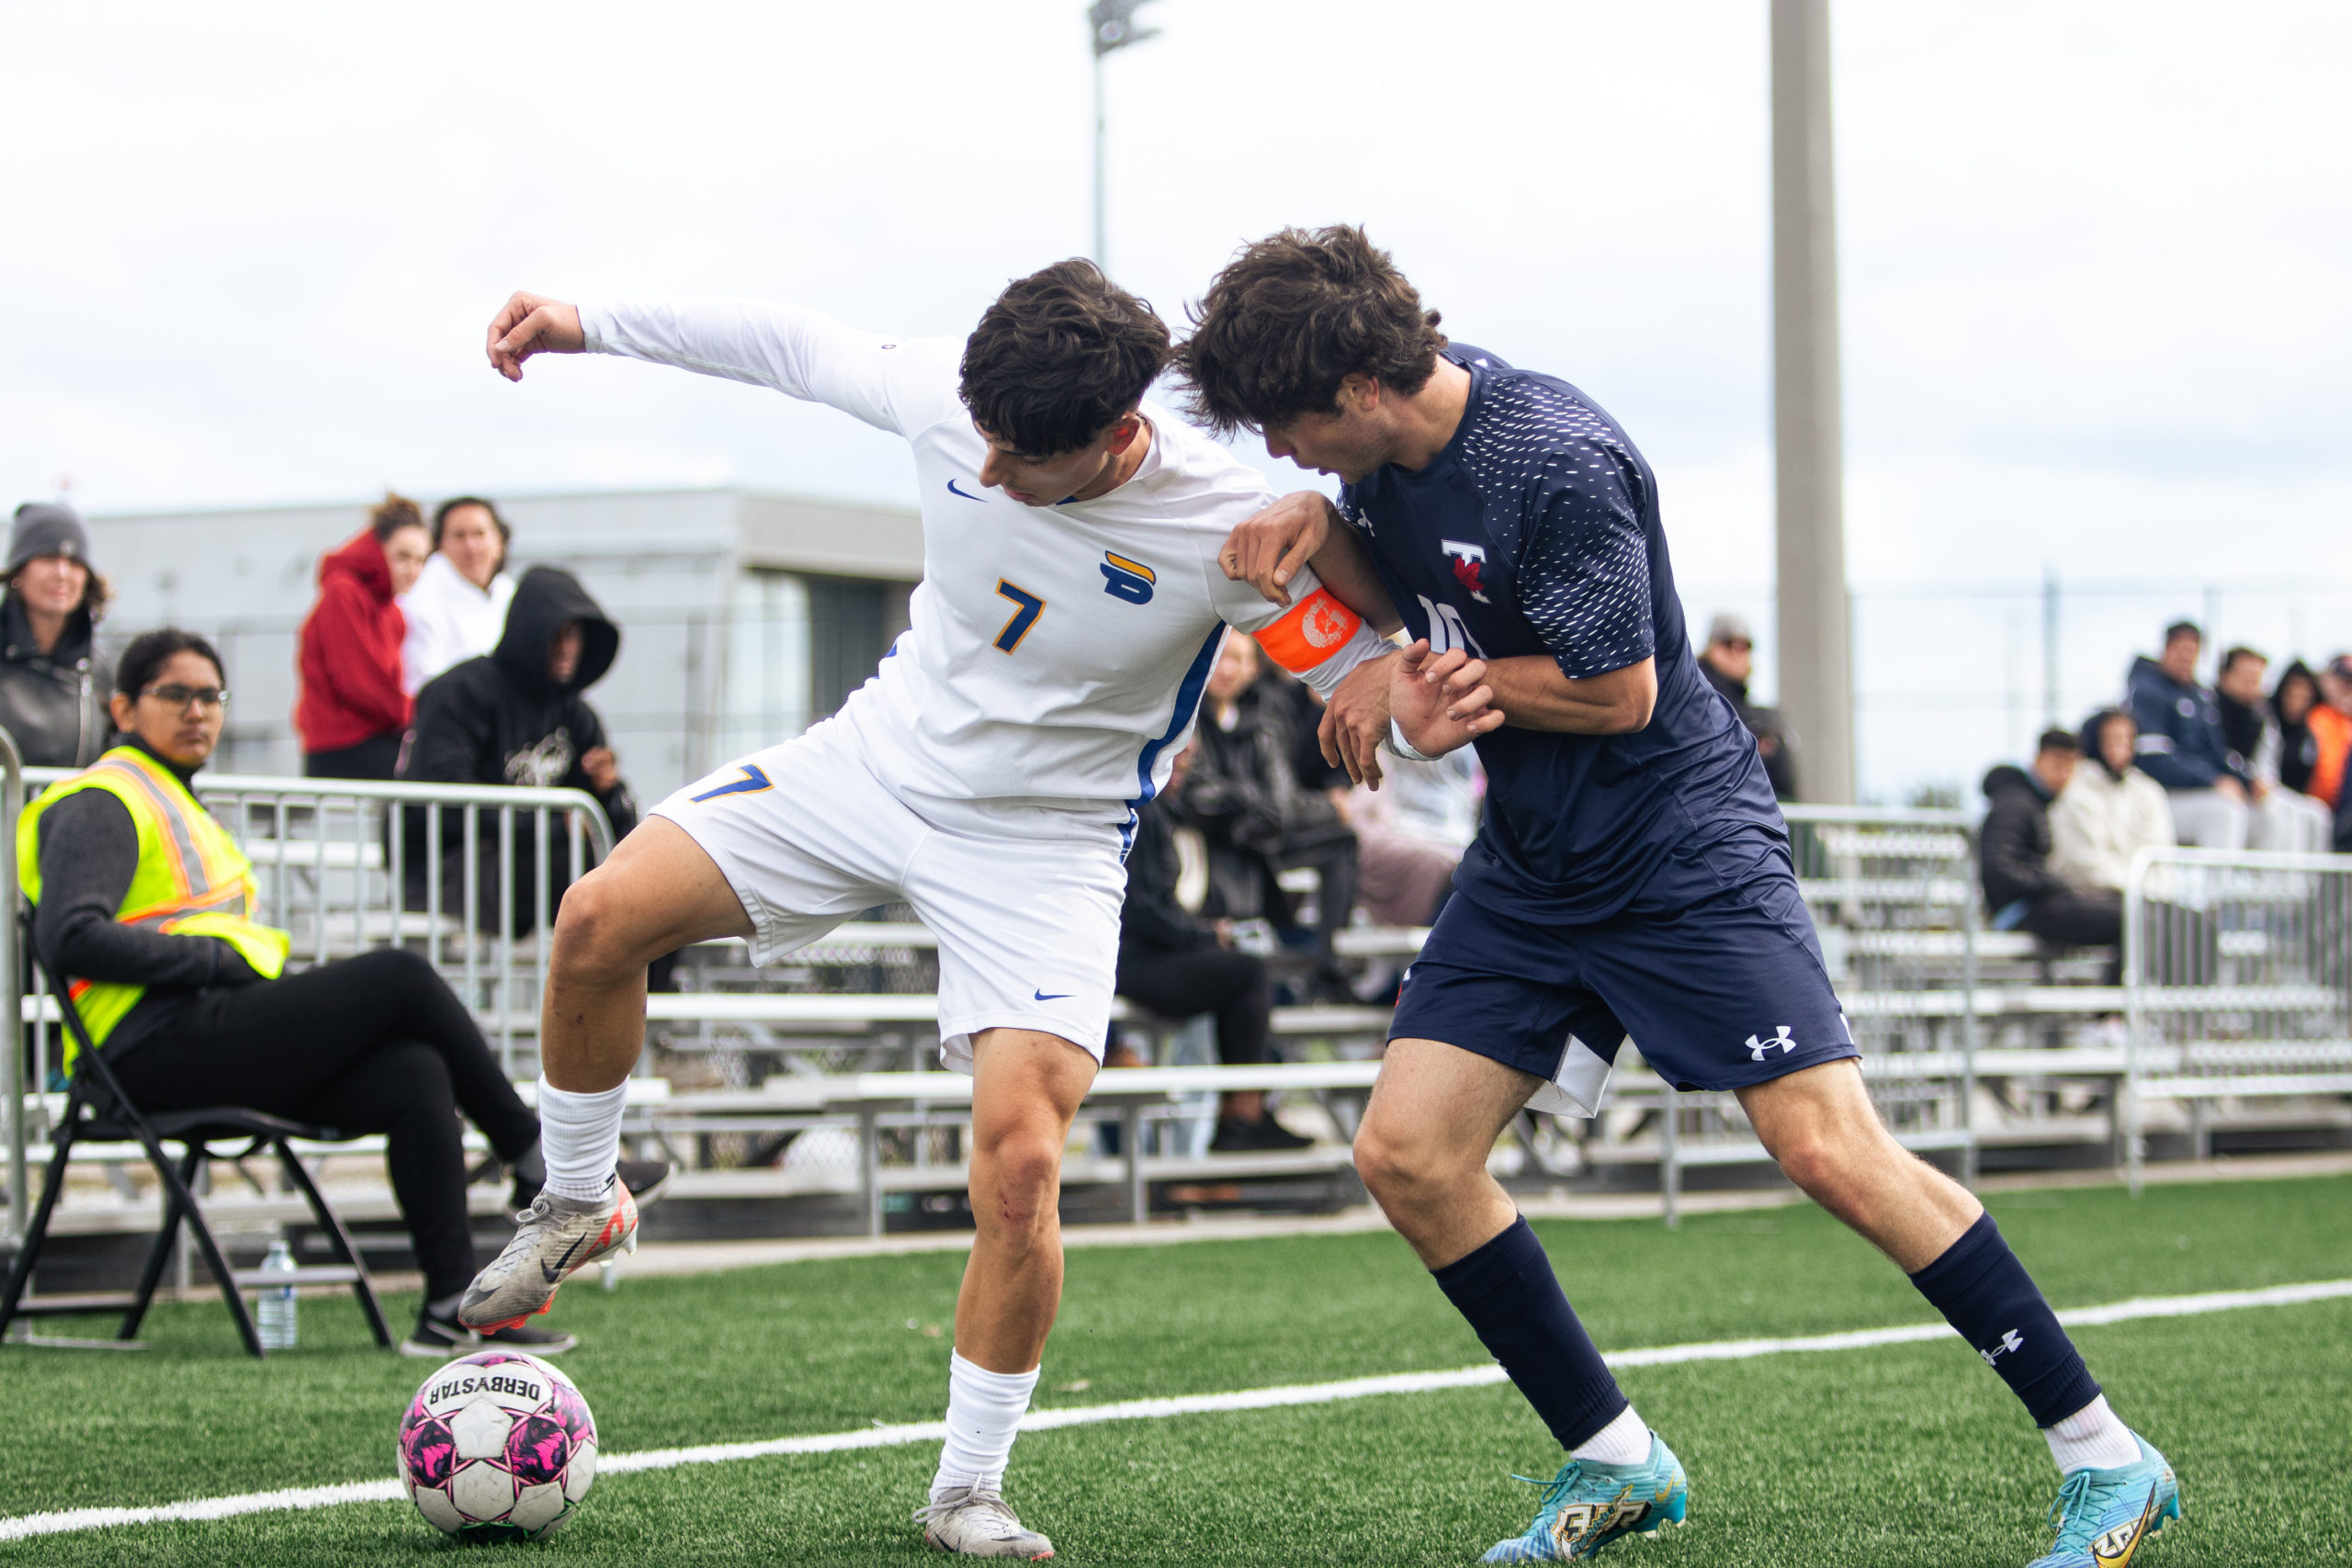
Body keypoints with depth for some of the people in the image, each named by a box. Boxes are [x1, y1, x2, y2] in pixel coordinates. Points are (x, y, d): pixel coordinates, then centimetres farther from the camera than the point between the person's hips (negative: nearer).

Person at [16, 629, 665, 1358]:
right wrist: (218, 957, -15)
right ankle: (535, 1157, -2)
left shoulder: (177, 804, 29)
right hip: (157, 1046, -9)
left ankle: (452, 1309, -18)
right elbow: (70, 936, -18)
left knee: (414, 1073, -14)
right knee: (400, 976, -16)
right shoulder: (101, 805, -2)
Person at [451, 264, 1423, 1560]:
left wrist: (1425, 707, -40)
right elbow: (797, 346, 1)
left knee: (1019, 1151, -19)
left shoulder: (1229, 530, -26)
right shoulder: (949, 398, -16)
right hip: (880, 758, 4)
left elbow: (1360, 666, -15)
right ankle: (575, 1205, 18)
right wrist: (592, 326, 3)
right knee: (601, 919, -10)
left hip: (1044, 844, -4)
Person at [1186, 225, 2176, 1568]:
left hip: (1683, 844, -8)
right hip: (1532, 868, 8)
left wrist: (1415, 681, -9)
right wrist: (1315, 531, -4)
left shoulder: (1559, 463, -24)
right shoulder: (1379, 445, 1)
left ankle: (2106, 1458, -5)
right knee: (1407, 1154, -2)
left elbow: (1616, 691, -19)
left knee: (1832, 1150, -15)